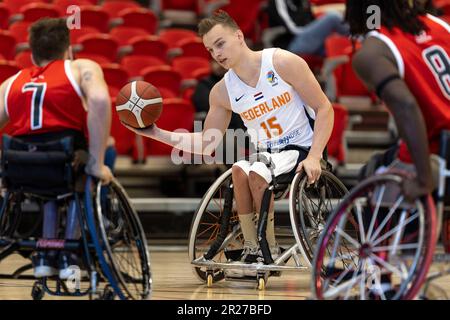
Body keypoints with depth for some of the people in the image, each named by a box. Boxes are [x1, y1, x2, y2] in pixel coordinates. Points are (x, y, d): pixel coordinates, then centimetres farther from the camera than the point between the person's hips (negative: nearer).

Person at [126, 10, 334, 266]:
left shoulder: (283, 63, -11)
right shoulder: (222, 92, 1)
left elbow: (324, 108, -9)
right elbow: (206, 144, 8)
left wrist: (314, 157, -20)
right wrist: (158, 134, -4)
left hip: (301, 149, -4)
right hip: (265, 154, 4)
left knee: (257, 174, -31)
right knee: (239, 170, -29)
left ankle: (271, 251, -15)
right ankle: (251, 250, -19)